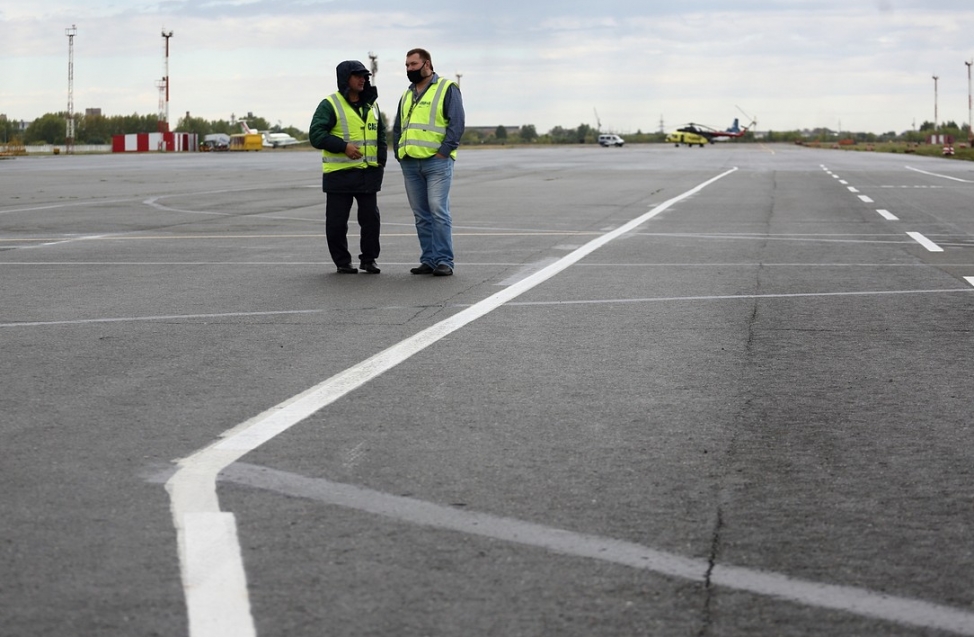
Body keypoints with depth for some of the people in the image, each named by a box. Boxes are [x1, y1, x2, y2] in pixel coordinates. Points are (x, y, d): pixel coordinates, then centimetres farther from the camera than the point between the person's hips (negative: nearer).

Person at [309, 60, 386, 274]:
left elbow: (381, 133, 24)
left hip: (368, 173, 5)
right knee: (337, 221, 1)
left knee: (371, 218, 6)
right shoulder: (330, 105, -6)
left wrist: (381, 158, 10)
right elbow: (316, 135, -14)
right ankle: (342, 262, 14)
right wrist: (343, 146, -21)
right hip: (339, 174, -5)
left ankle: (369, 259, 19)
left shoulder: (371, 105, 13)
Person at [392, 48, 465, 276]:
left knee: (438, 212, -11)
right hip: (410, 164, 7)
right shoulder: (407, 95, 21)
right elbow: (397, 128, 26)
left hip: (437, 162, -7)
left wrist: (444, 151, -15)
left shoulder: (447, 89, 0)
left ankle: (444, 261, -8)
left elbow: (457, 123, -8)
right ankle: (428, 260, 12)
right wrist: (398, 152, 11)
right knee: (421, 215, 7)